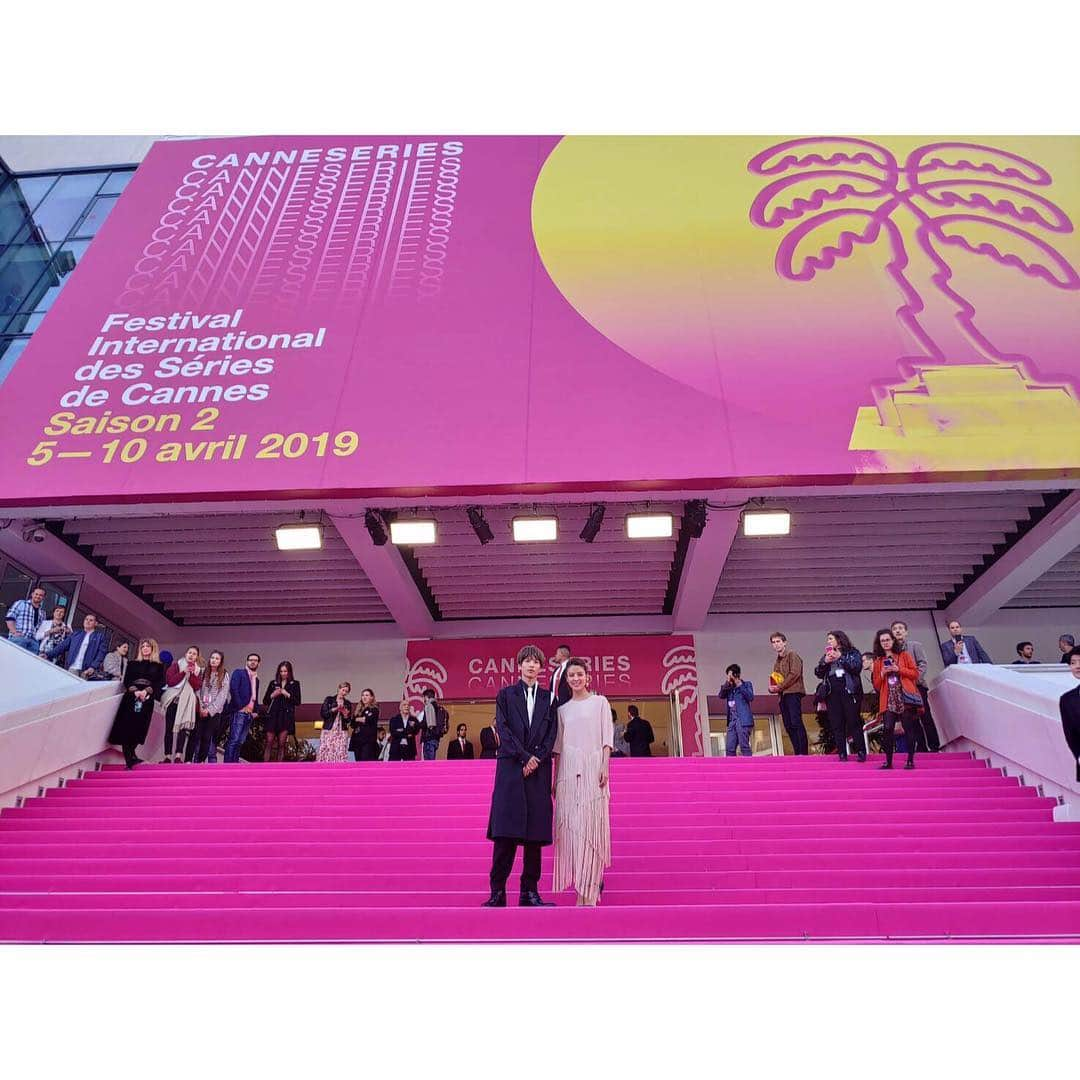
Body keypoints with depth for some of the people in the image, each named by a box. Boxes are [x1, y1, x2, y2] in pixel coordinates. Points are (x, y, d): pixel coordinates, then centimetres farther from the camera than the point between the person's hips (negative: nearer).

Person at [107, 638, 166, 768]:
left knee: (139, 728, -10)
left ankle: (130, 757, 4)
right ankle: (130, 760, -8)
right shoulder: (133, 663, 17)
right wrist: (135, 691, -12)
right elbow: (126, 681, 7)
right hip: (131, 697, 1)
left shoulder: (159, 666, 13)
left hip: (147, 700, -1)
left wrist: (146, 691, -14)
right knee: (127, 727, -9)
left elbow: (160, 683, 2)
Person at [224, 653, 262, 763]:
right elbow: (233, 689, -11)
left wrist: (255, 710, 9)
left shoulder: (256, 678, 21)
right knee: (234, 740, -12)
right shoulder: (239, 672, 1)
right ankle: (227, 765, -12)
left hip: (249, 713, 7)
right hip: (239, 711, -7)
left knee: (240, 741, 4)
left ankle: (234, 763, 5)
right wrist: (240, 706, -14)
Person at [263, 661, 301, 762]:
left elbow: (297, 702, -1)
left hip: (286, 717, -1)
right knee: (269, 743, -4)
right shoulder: (273, 683, 12)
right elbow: (265, 701, 11)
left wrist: (287, 695, -12)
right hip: (273, 715, 2)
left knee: (281, 744, -1)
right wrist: (272, 695, -6)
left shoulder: (295, 684, 6)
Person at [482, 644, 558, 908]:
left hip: (539, 769, 2)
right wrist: (524, 756, -10)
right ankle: (497, 892, -1)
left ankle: (530, 892, 6)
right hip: (510, 766, -2)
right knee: (505, 830, -5)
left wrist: (537, 758, -8)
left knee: (535, 830, 1)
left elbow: (551, 733, 6)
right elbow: (503, 729, -1)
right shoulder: (505, 695, 10)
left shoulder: (548, 698, 14)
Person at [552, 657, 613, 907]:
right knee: (571, 826, 0)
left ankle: (588, 890, -3)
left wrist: (605, 767, -10)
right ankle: (583, 889, 8)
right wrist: (555, 778, 9)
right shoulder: (563, 709, 15)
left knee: (591, 824, -6)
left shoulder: (600, 702, 8)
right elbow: (558, 746, 14)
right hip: (568, 769, 3)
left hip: (592, 767, -3)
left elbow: (607, 737, 2)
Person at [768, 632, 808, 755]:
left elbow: (795, 673, -12)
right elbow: (774, 679, 27)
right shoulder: (777, 661, 25)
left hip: (793, 692, -8)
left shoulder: (792, 655, 1)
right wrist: (772, 688, 4)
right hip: (783, 695, 8)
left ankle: (803, 753, -15)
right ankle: (797, 753, 4)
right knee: (788, 726, 3)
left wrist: (780, 687, -12)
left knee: (796, 723, -15)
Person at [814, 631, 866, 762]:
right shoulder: (826, 655, 19)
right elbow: (818, 673, 11)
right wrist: (825, 662, -5)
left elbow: (857, 667, -10)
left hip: (849, 691, -4)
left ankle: (861, 752, 2)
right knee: (836, 725, 1)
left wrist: (840, 658, -11)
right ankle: (842, 754, 3)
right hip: (832, 693, 4)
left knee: (854, 722, -5)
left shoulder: (852, 652, 7)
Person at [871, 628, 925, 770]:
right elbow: (876, 685, 13)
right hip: (888, 700, 2)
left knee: (909, 729, -3)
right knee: (888, 729, -8)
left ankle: (910, 761, 6)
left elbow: (915, 673, 1)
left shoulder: (904, 655, 9)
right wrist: (882, 674, -4)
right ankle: (888, 761, -1)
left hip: (905, 698, -2)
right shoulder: (878, 661, 15)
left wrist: (899, 669, -10)